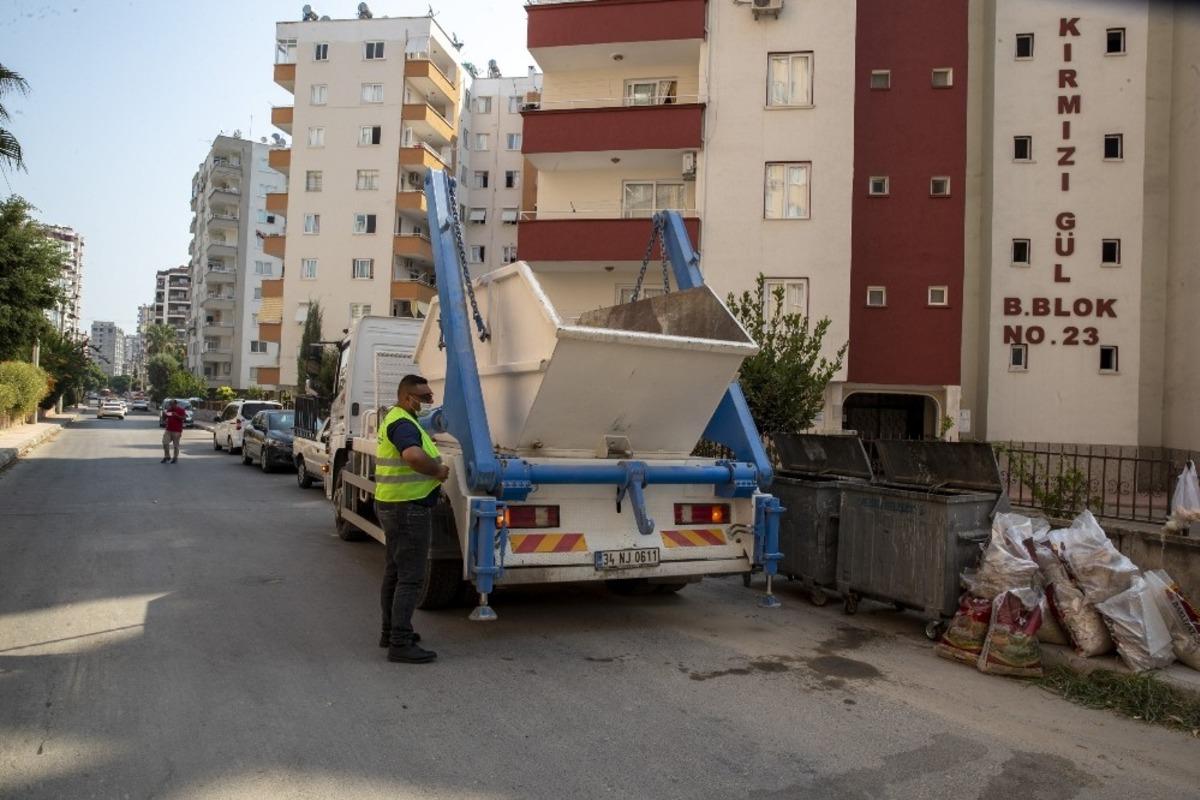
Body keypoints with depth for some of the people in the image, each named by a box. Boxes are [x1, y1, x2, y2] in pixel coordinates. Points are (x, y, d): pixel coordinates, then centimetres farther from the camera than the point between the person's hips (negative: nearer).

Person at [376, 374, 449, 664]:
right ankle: (400, 644, -5)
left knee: (394, 572, 19)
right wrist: (439, 471, -24)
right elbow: (413, 455, -40)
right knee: (410, 577, -7)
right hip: (409, 509, -11)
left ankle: (391, 631, 32)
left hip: (392, 507, 11)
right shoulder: (403, 424, -19)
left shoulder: (394, 419, 15)